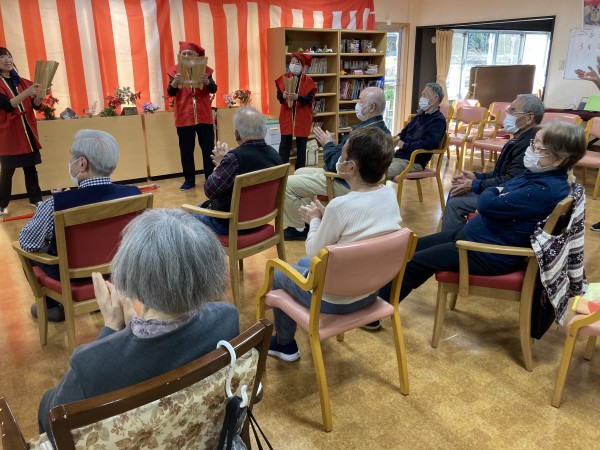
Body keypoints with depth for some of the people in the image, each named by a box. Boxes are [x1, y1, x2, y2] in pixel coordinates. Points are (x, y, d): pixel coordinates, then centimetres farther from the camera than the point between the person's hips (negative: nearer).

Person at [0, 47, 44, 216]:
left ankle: (35, 200, 17)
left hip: (27, 131, 5)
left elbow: (36, 105, 5)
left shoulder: (22, 82, 11)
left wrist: (39, 96, -17)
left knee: (31, 167, 9)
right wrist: (27, 93, -33)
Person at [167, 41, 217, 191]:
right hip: (184, 117, 0)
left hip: (204, 116, 0)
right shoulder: (175, 70, 1)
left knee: (208, 148, 5)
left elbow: (214, 90, -7)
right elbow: (170, 93, -9)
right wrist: (175, 82, -31)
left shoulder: (205, 69, 2)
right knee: (186, 150, 5)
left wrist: (207, 82, -29)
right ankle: (189, 180, 15)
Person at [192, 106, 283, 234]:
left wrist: (219, 164, -8)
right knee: (201, 207, 31)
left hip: (230, 223, -7)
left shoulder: (235, 158, -32)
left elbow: (210, 190, -24)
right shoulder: (274, 154, -6)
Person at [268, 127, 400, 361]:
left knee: (277, 274, 21)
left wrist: (314, 220, -1)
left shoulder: (341, 206, -31)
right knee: (303, 263, 32)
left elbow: (314, 252, -16)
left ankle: (285, 344, 35)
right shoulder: (390, 195, -9)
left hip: (334, 298, -7)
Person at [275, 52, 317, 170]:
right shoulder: (283, 78, 3)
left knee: (301, 145, 6)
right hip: (287, 116, 1)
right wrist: (283, 96, -25)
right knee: (284, 144, -1)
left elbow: (309, 99, -11)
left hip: (302, 118, -1)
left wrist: (297, 97, -29)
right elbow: (278, 96, -2)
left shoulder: (308, 81, -2)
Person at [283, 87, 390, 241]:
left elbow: (334, 165, -25)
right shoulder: (381, 128, 4)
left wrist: (328, 144, -9)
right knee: (300, 173, 22)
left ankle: (299, 228, 9)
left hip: (345, 184, -11)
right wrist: (334, 145, 2)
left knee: (287, 184, -8)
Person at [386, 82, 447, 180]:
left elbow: (428, 144, -24)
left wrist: (404, 145, -14)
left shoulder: (438, 120, -10)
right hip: (398, 155, 9)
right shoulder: (421, 115, 19)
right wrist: (398, 138, 5)